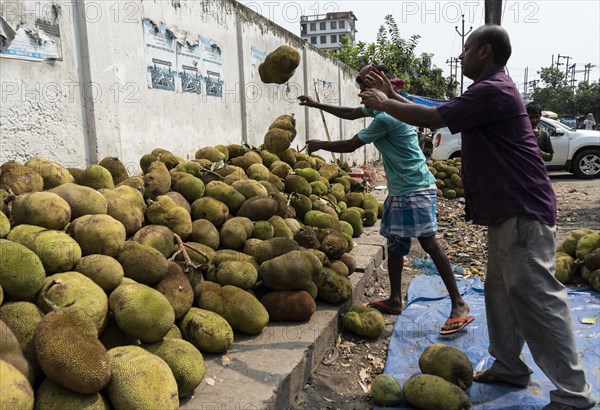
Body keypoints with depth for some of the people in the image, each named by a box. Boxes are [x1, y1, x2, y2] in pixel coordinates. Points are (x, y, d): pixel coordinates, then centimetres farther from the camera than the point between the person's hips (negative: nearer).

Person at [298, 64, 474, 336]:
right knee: (394, 244, 11)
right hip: (399, 190, 10)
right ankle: (395, 301, 21)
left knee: (429, 243, -11)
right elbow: (350, 114, 25)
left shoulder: (385, 118, -20)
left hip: (415, 189, -10)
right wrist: (316, 105, 26)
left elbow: (350, 145, -13)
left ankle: (459, 306, -4)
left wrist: (320, 145, 3)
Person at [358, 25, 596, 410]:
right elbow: (436, 112, 19)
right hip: (507, 210, 11)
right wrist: (392, 95, 18)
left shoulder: (493, 90, -16)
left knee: (536, 296, -6)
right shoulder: (489, 91, 18)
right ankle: (509, 365, 28)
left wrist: (383, 104, -3)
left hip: (523, 211, -11)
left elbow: (432, 118, -18)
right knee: (503, 291, 15)